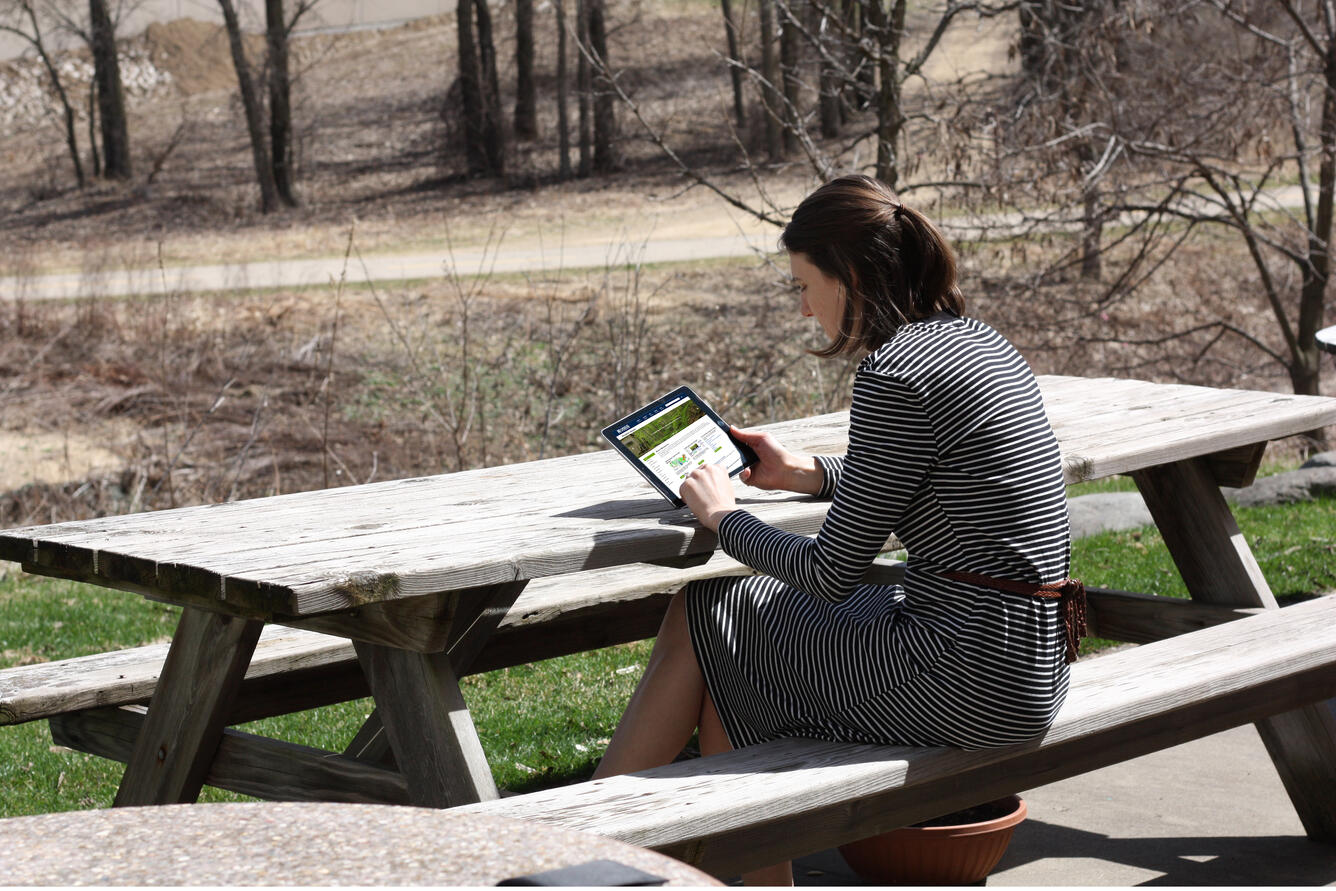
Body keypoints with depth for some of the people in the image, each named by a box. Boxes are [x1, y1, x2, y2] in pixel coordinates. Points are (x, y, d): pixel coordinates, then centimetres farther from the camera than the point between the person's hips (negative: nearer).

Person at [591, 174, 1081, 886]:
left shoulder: (894, 373, -17)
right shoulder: (981, 345, 10)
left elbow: (832, 574, -13)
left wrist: (722, 516, 3)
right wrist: (805, 472, 26)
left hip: (971, 680, -9)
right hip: (1030, 665, 9)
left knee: (705, 618, 5)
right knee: (732, 675, 15)